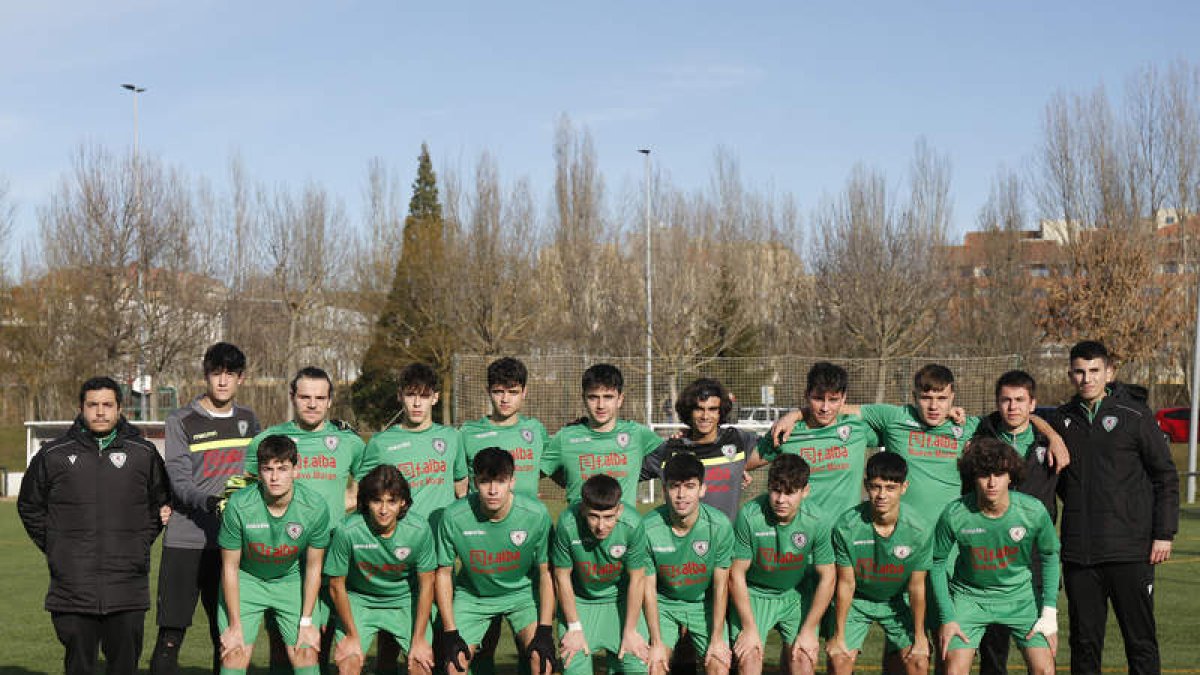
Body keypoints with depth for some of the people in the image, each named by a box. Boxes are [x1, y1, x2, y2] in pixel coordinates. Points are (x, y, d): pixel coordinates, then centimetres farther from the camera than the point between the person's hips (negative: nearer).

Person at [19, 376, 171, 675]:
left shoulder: (144, 454, 6)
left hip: (128, 592, 0)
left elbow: (161, 504, 18)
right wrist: (54, 547, 7)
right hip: (73, 591, 0)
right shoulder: (53, 455, 4)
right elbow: (30, 507, 15)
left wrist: (141, 543, 7)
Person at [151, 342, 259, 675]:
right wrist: (209, 501, -27)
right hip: (185, 542, -4)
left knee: (227, 635, 7)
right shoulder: (181, 421, -1)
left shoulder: (248, 420, 13)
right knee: (170, 637, -5)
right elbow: (179, 482, -10)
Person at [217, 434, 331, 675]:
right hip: (246, 579, -1)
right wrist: (235, 625, -11)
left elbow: (313, 567, -8)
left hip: (291, 579, 1)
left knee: (306, 654, -7)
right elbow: (230, 567, -14)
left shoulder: (315, 507, -22)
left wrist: (306, 622, -5)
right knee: (234, 656, -11)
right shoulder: (239, 505, -26)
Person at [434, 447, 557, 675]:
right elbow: (444, 572, -9)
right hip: (471, 595, 0)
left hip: (521, 592, 0)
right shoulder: (453, 517, -23)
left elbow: (545, 572, -9)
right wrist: (450, 633, -11)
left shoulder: (536, 514, -22)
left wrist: (545, 630, -14)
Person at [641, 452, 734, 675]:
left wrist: (717, 639, -10)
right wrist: (657, 643, -12)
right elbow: (649, 588, -12)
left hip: (705, 604, 0)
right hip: (664, 603, 0)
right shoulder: (648, 528, -21)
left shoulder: (719, 525, -20)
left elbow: (721, 585, -11)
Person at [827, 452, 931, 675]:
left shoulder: (919, 530, -24)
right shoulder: (846, 526, -26)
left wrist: (919, 636, -6)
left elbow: (916, 586, -13)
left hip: (898, 602, 1)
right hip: (856, 600, -1)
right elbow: (846, 583, -16)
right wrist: (838, 635, -10)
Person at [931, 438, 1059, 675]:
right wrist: (947, 618, -6)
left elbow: (1049, 556, 0)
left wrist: (1049, 612, -3)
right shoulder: (954, 515, -21)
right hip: (969, 595, -1)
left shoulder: (1033, 511, -19)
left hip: (1020, 595, 1)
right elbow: (938, 563, -5)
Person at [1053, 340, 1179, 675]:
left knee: (1140, 640, 1)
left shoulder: (1134, 415, -3)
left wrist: (1164, 534, -5)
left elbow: (1166, 477, 0)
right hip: (1078, 552, 4)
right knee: (1084, 641, 8)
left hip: (1130, 551, -4)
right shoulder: (1063, 419, 9)